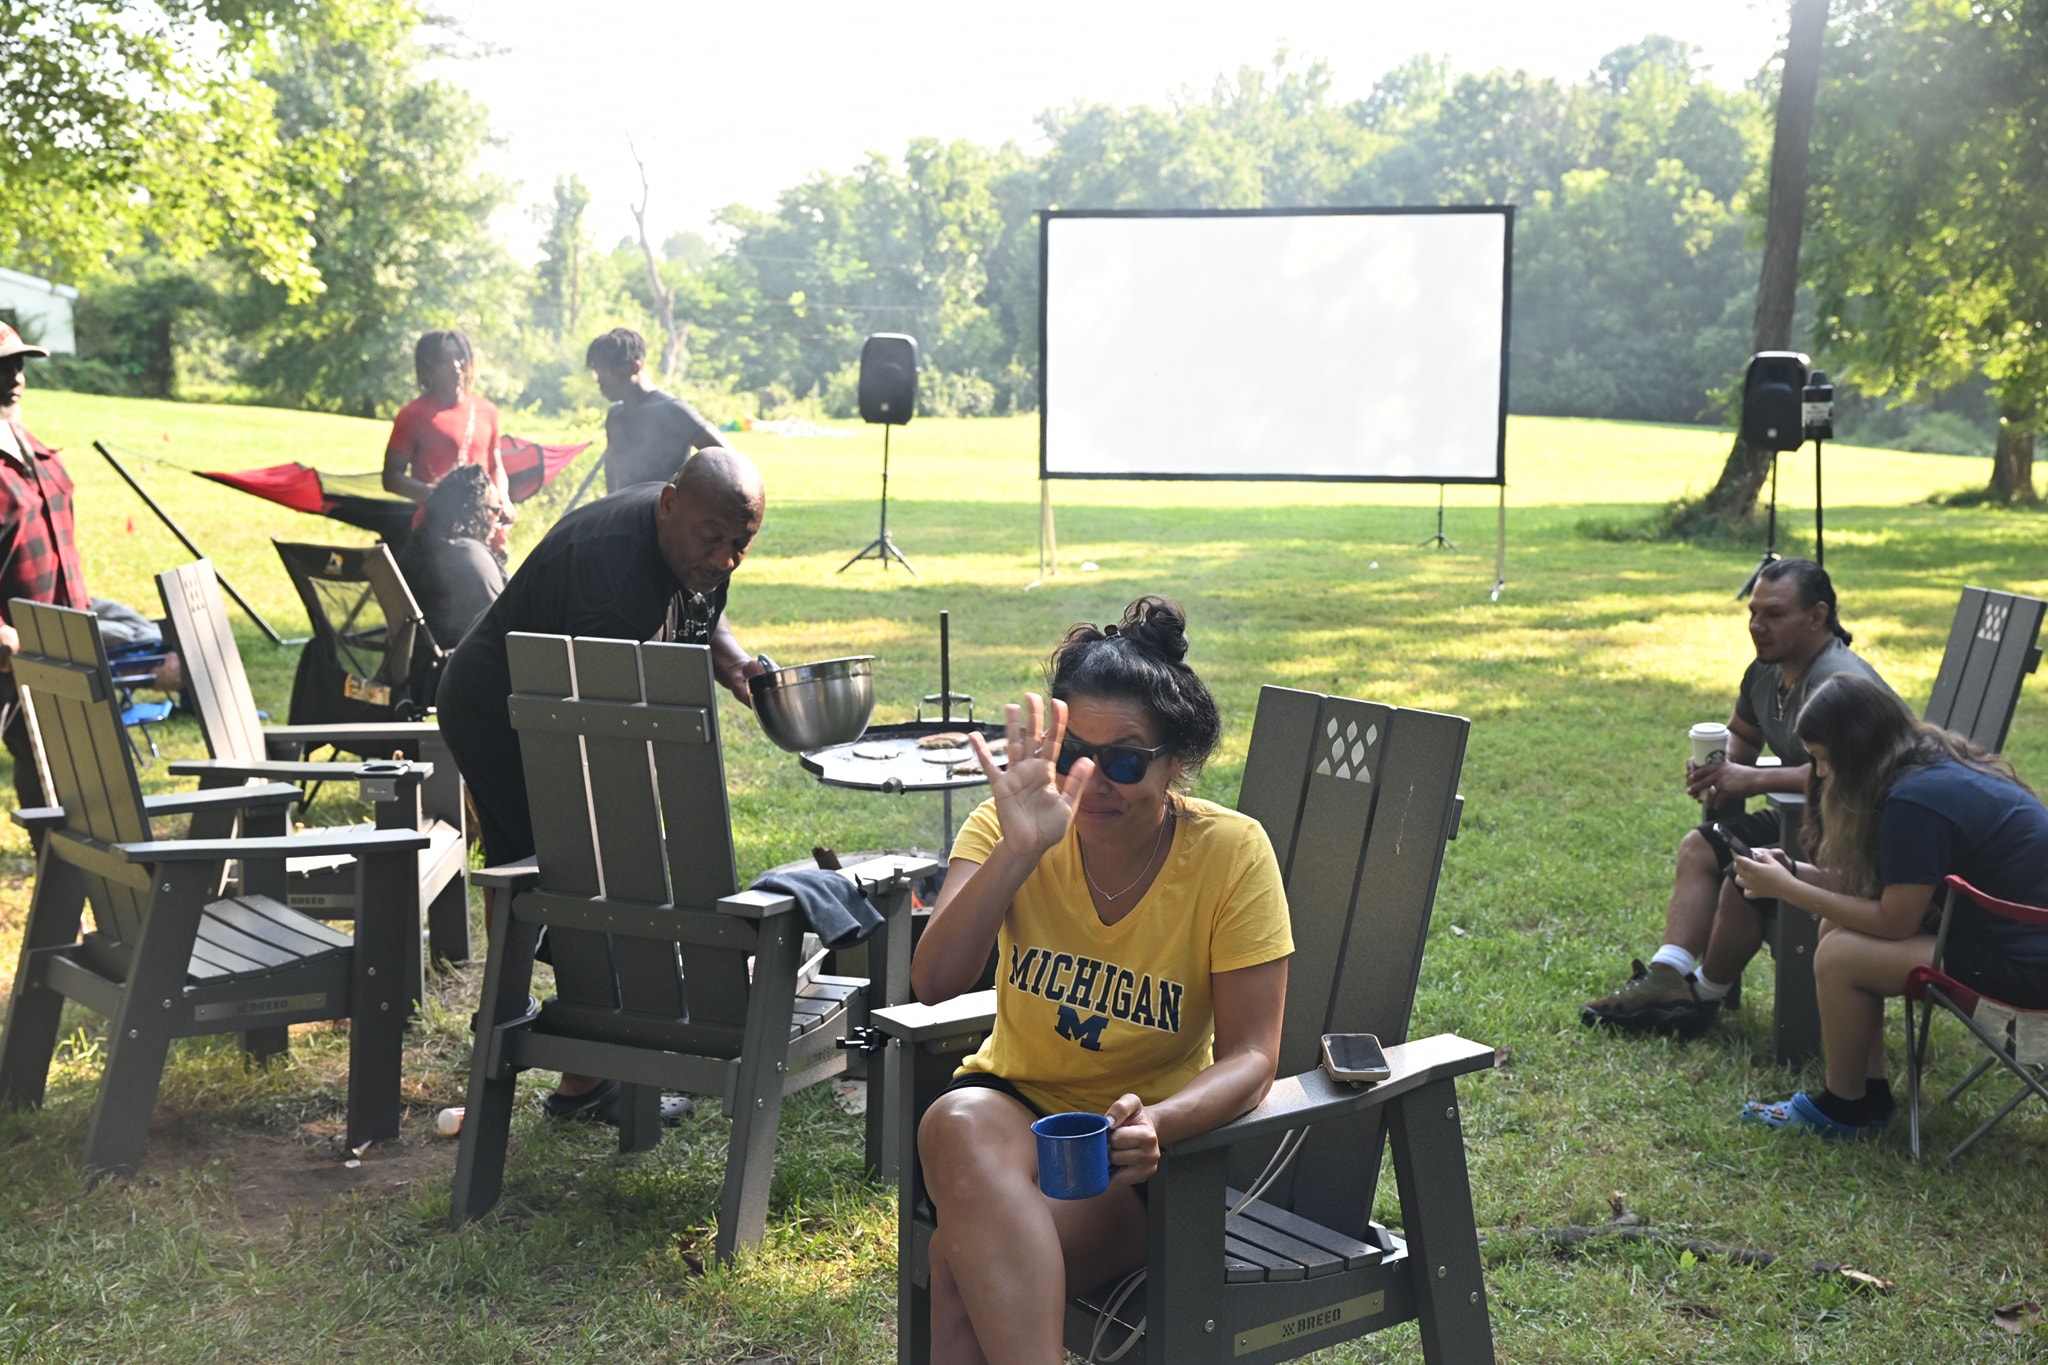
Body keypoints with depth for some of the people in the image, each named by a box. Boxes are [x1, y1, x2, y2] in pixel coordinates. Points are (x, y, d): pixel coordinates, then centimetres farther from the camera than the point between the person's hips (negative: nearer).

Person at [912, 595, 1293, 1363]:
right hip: (1016, 1106, 3)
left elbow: (1251, 1057, -13)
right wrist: (1019, 847, -36)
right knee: (958, 1122, -36)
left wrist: (1155, 1123, -34)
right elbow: (934, 984, -23)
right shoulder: (1012, 824, -8)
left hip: (1139, 1151, -2)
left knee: (966, 1262, -32)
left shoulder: (1231, 853, -12)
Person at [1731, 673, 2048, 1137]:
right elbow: (1887, 889, 10)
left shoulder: (1916, 801, -24)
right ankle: (1869, 1094, 13)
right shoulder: (1940, 766, 7)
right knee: (1837, 928, 8)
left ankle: (1844, 1111, 7)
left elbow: (1895, 921, -19)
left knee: (1839, 957, -14)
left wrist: (1786, 889, -13)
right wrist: (1796, 871, 0)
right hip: (2004, 928, 10)